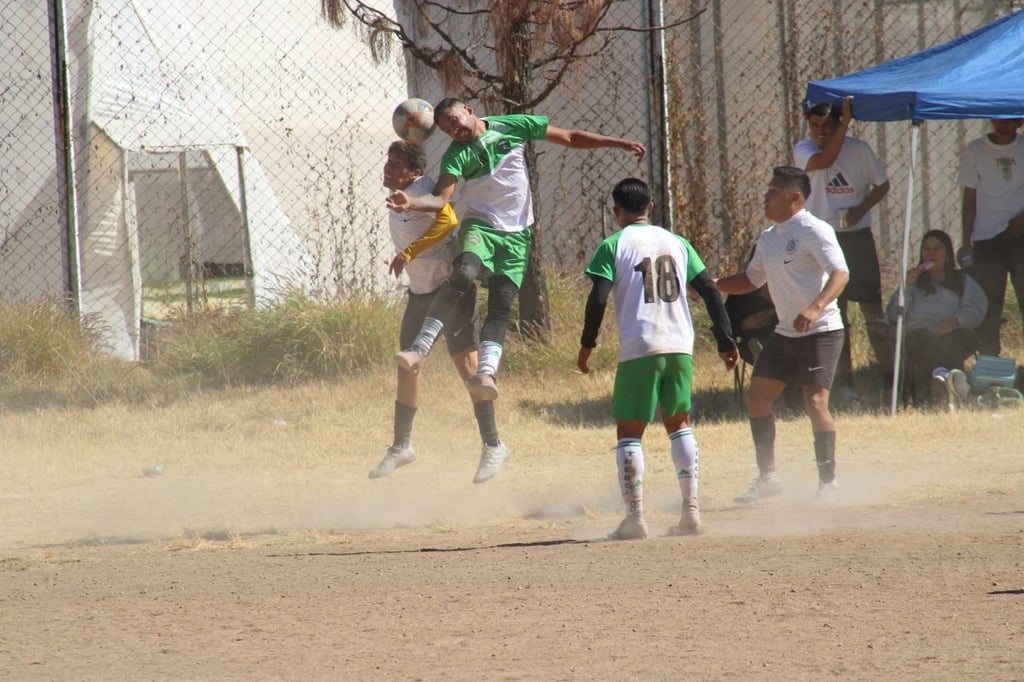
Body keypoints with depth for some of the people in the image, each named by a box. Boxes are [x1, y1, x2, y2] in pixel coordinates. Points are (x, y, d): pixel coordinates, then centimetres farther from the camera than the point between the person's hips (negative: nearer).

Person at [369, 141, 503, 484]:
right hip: (420, 289, 10)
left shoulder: (422, 190, -17)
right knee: (407, 363, 13)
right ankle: (402, 446, 26)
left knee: (466, 359, -15)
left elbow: (447, 220, -34)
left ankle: (492, 442, -14)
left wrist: (409, 252, -36)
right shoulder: (396, 199, 11)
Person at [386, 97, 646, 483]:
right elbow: (441, 198, -16)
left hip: (516, 234, 2)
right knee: (462, 276, -30)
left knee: (500, 309, -10)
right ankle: (419, 349, -39)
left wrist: (618, 144, 10)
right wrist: (411, 204, -38)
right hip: (480, 226, -2)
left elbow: (570, 138, 11)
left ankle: (486, 374, -23)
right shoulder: (457, 155, -3)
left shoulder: (514, 128, 3)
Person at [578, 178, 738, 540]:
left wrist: (587, 343, -1)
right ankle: (691, 510, 10)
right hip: (680, 347, 4)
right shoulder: (677, 243, 13)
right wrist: (726, 341, 13)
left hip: (638, 349, -4)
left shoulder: (614, 246, 0)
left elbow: (598, 297, -10)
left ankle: (635, 517, -8)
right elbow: (710, 292, 10)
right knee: (679, 424, 18)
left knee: (629, 431, 3)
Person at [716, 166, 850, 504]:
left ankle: (828, 481, -7)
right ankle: (767, 476, 19)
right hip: (785, 334, 9)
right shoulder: (768, 238, 12)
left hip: (820, 332, -9)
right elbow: (751, 280, 25)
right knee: (756, 397, 8)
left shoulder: (814, 231, -14)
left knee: (815, 402, -17)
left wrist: (815, 308, -41)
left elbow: (840, 273, -26)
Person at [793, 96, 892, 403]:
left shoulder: (859, 149, 2)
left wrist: (861, 208, -8)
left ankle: (890, 376, 5)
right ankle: (844, 383, 7)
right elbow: (824, 161, -22)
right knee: (834, 312, 3)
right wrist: (845, 123, -24)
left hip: (857, 235, 0)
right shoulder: (803, 150, -1)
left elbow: (881, 184, 10)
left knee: (873, 308, 0)